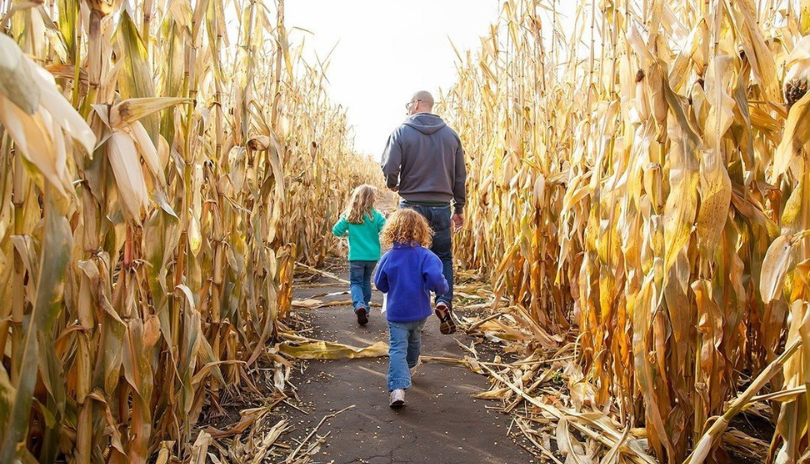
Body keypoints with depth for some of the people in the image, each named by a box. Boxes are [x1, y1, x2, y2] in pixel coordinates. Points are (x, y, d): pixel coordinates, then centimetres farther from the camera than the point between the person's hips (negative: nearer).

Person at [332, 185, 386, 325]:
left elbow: (336, 231, -2)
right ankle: (365, 309, 27)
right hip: (372, 256, 1)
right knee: (366, 281, 20)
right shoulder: (376, 215, -8)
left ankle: (359, 305, -21)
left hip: (356, 256, -1)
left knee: (356, 282, 6)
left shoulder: (349, 216, -4)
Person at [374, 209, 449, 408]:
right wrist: (443, 287, -4)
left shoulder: (388, 257, -8)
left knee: (397, 349, -3)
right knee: (414, 340, 27)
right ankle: (409, 369, 51)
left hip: (396, 312, -1)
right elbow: (435, 280, -26)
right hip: (419, 311, 1)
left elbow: (380, 285, 2)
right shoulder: (426, 255, -14)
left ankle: (398, 387, -20)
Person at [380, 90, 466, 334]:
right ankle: (444, 301, -7)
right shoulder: (450, 134, 6)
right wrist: (459, 208, 16)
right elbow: (460, 175, 7)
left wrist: (393, 184, 11)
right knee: (443, 257, 14)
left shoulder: (402, 132, -3)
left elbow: (389, 167, -12)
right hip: (441, 206, 2)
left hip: (412, 205, -2)